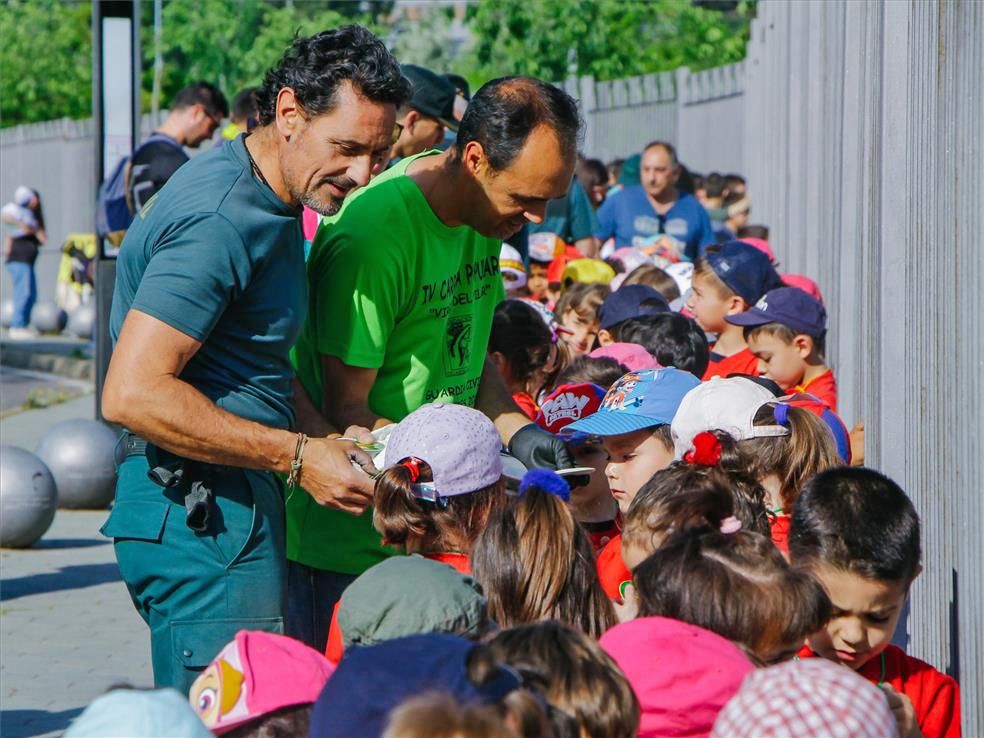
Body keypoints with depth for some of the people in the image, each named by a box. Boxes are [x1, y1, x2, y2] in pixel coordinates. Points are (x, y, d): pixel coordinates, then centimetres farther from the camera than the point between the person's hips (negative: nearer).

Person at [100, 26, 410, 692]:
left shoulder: (269, 202, 14)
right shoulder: (221, 219, -19)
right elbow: (132, 394, -25)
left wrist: (332, 442, 3)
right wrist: (298, 457, -19)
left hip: (239, 505, 10)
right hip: (199, 512, -10)